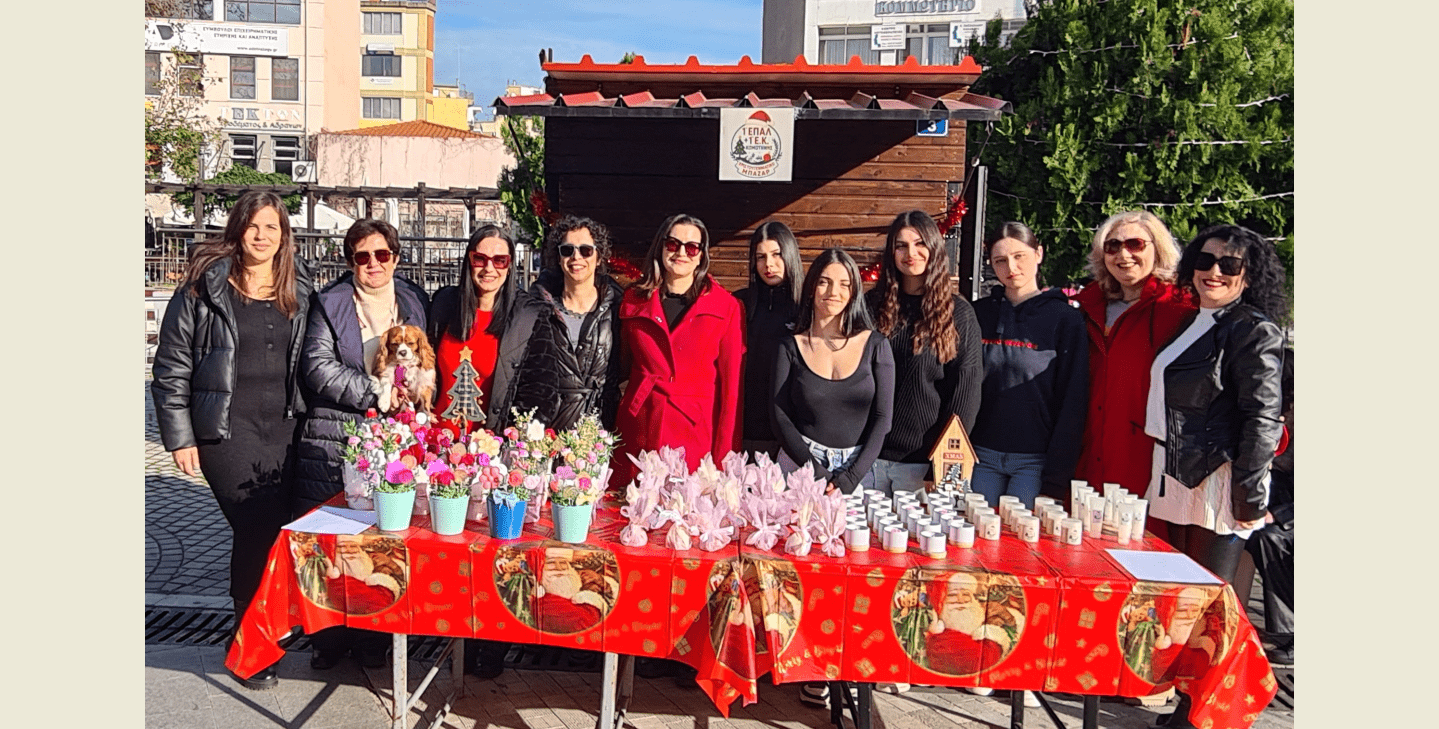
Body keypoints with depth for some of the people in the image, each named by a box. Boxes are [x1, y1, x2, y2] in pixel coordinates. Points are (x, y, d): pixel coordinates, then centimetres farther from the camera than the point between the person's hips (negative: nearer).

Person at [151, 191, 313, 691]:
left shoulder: (297, 290, 10)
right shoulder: (205, 287, -2)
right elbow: (172, 368, -1)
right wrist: (179, 437, -3)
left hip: (285, 428, 4)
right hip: (227, 430, -4)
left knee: (277, 526, 5)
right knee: (258, 528, -8)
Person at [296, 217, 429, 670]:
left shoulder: (416, 302, 13)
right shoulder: (330, 304, 4)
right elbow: (318, 367, -7)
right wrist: (377, 392, -14)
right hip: (334, 442, -1)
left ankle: (372, 638, 17)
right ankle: (330, 636, 18)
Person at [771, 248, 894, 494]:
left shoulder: (875, 345, 3)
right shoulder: (790, 347, 3)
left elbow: (882, 418, -1)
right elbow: (780, 416, -1)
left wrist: (852, 476, -11)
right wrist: (816, 472, -12)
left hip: (858, 467, 0)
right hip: (800, 463, 0)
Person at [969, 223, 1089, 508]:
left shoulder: (1066, 319, -1)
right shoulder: (979, 313, 8)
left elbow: (1073, 402, -3)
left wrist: (1057, 478, -8)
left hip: (1035, 461, -3)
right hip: (982, 456, 3)